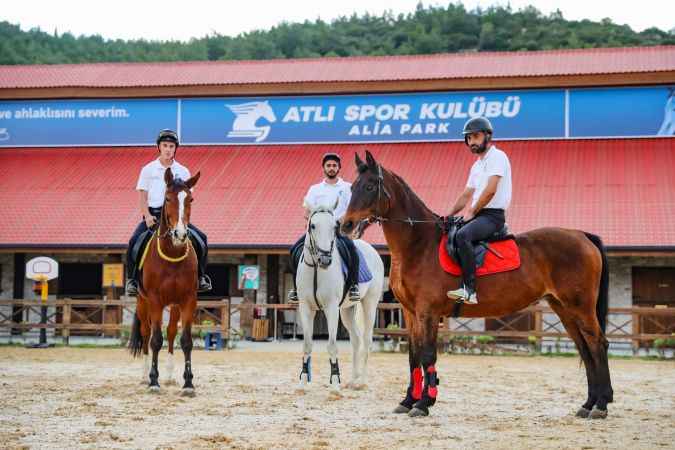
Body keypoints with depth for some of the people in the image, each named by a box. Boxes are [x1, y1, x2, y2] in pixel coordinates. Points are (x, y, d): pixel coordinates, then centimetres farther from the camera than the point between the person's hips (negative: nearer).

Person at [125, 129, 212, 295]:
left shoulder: (183, 171, 9)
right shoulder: (148, 169, 6)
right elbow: (142, 196, 2)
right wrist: (147, 216, -13)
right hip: (152, 215, -1)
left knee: (200, 239, -16)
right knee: (134, 241, -24)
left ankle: (200, 277, 0)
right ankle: (132, 279, -6)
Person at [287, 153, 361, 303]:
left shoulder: (347, 187, 10)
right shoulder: (315, 189, 16)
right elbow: (307, 212, 9)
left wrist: (338, 222, -14)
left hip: (339, 228, -3)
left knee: (350, 247, -34)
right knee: (295, 250, -16)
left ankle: (354, 285, -24)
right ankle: (296, 287, -6)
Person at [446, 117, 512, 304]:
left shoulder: (497, 157, -7)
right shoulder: (477, 165, 22)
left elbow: (490, 190, -17)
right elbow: (466, 195, 25)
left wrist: (471, 212, -11)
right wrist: (449, 215, 14)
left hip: (493, 215, -10)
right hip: (478, 214, 10)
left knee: (462, 235, -34)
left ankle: (469, 290, -37)